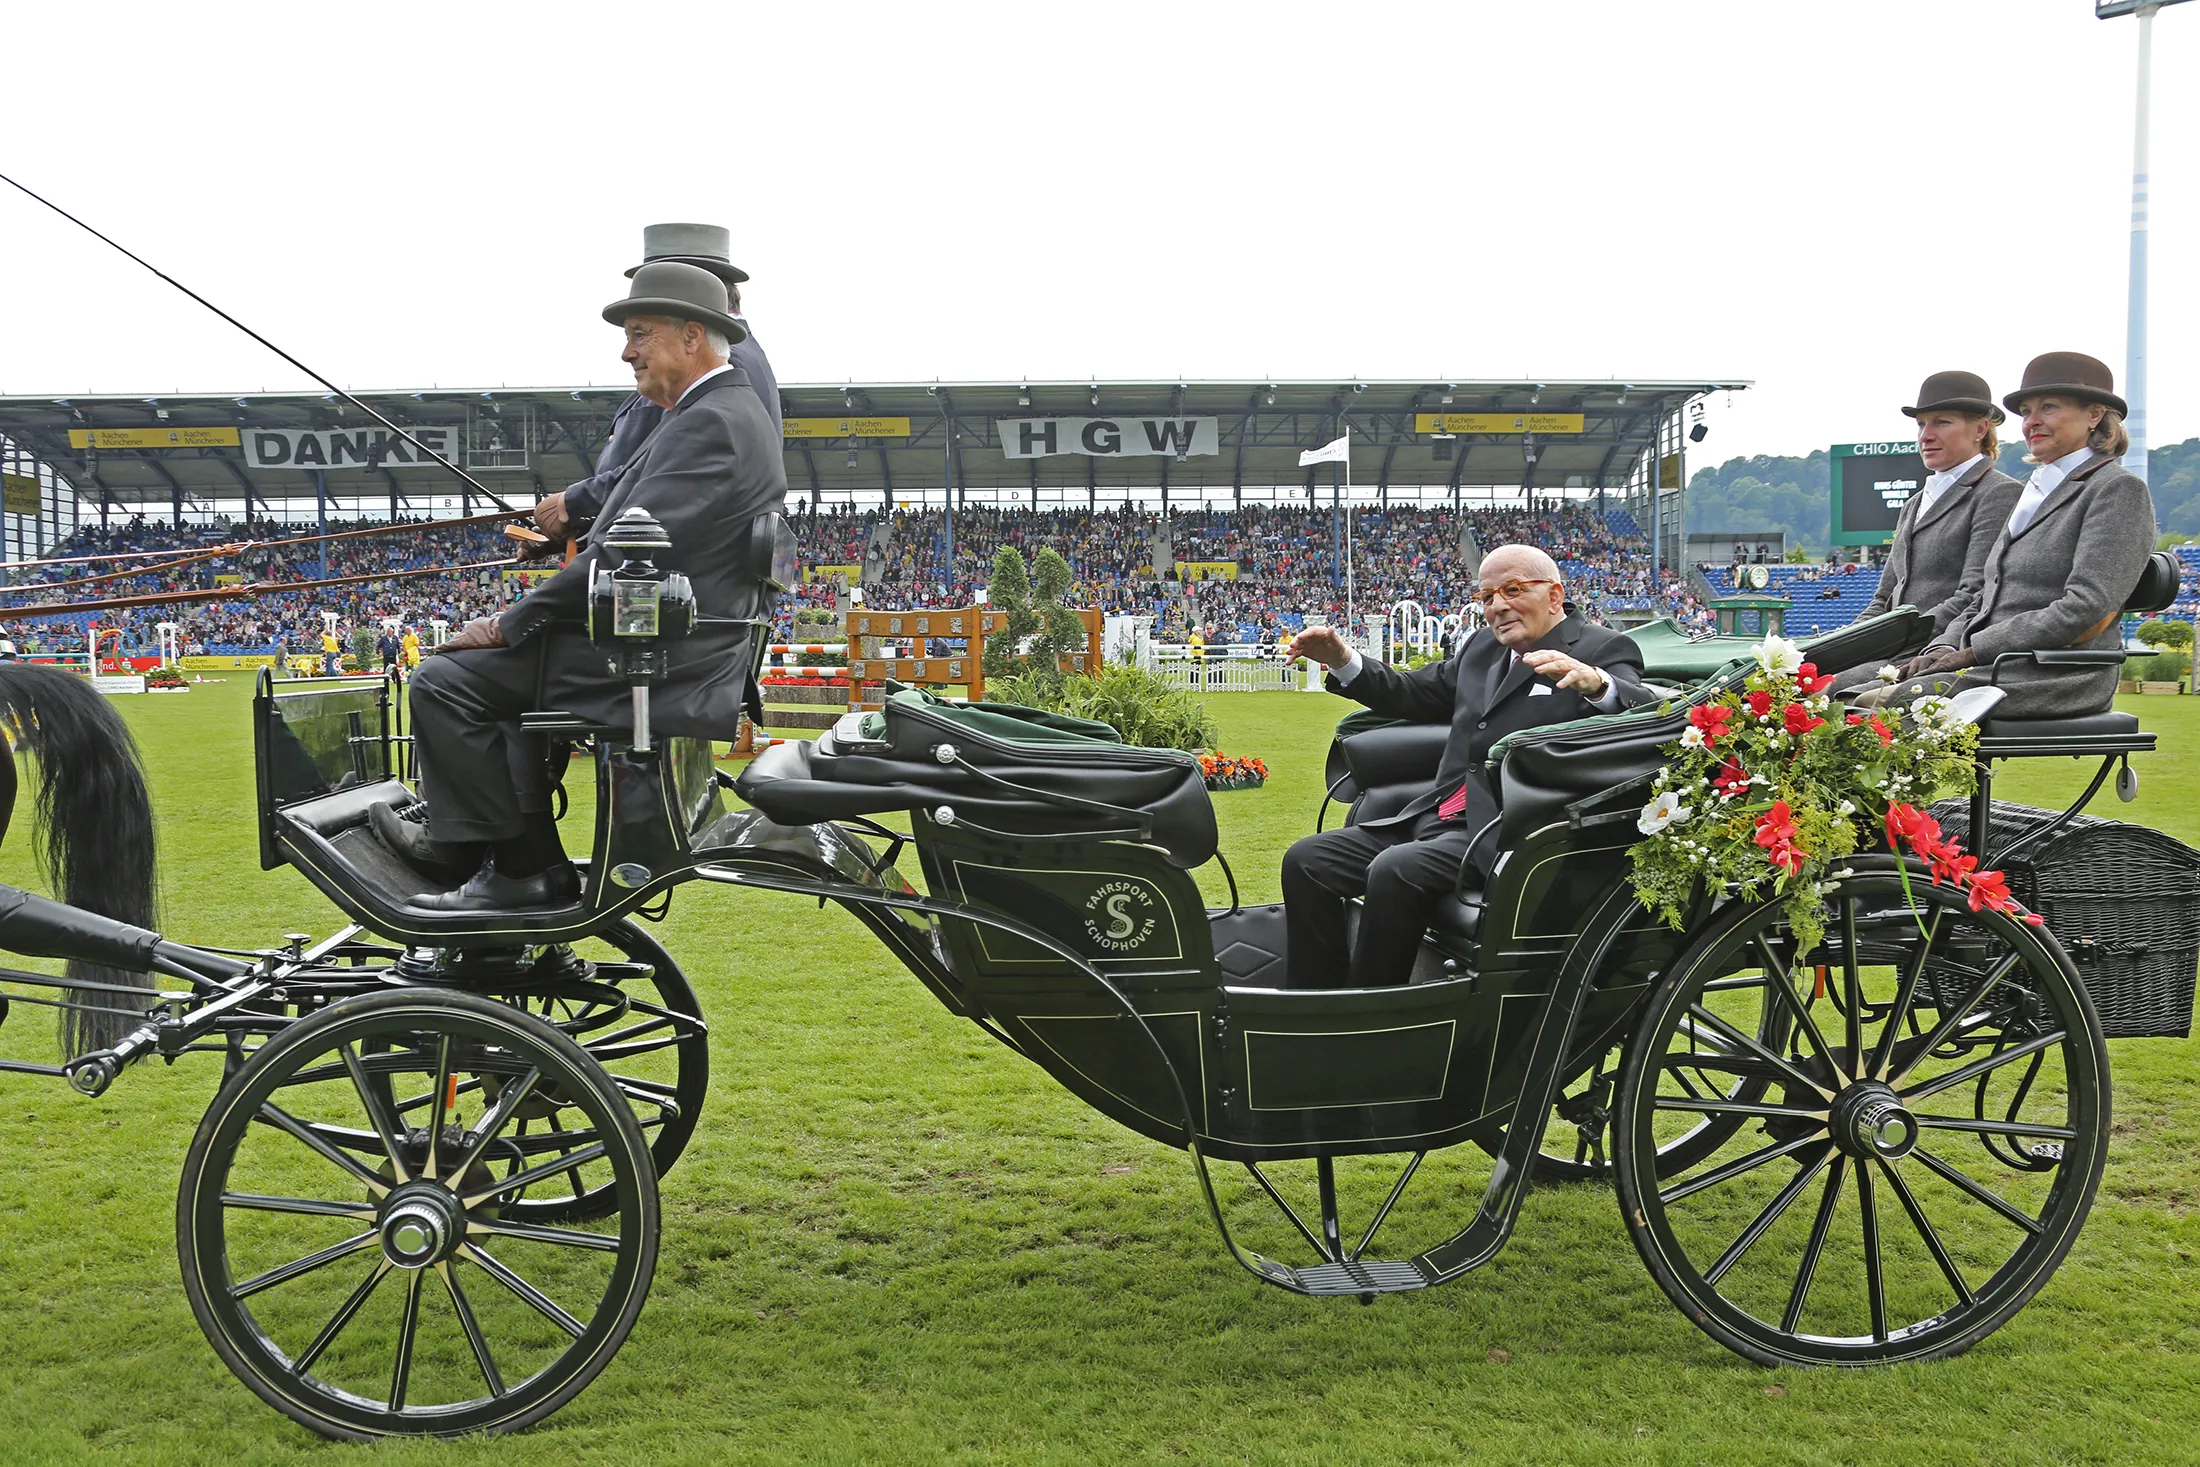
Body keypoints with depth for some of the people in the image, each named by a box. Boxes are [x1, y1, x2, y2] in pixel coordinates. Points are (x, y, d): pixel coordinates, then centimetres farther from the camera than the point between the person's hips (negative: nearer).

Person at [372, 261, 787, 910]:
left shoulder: (710, 423, -16)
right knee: (499, 671, 24)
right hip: (678, 649, 11)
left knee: (445, 681, -10)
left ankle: (525, 869, -3)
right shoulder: (730, 413, 18)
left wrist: (509, 624, -12)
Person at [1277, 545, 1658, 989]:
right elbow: (1415, 695, 32)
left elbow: (1649, 713, -20)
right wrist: (1342, 661, 17)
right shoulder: (1483, 646, 21)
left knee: (1395, 870, -32)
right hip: (1433, 819, 8)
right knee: (1306, 860, -6)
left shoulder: (1600, 650, -1)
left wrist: (1595, 684, -41)